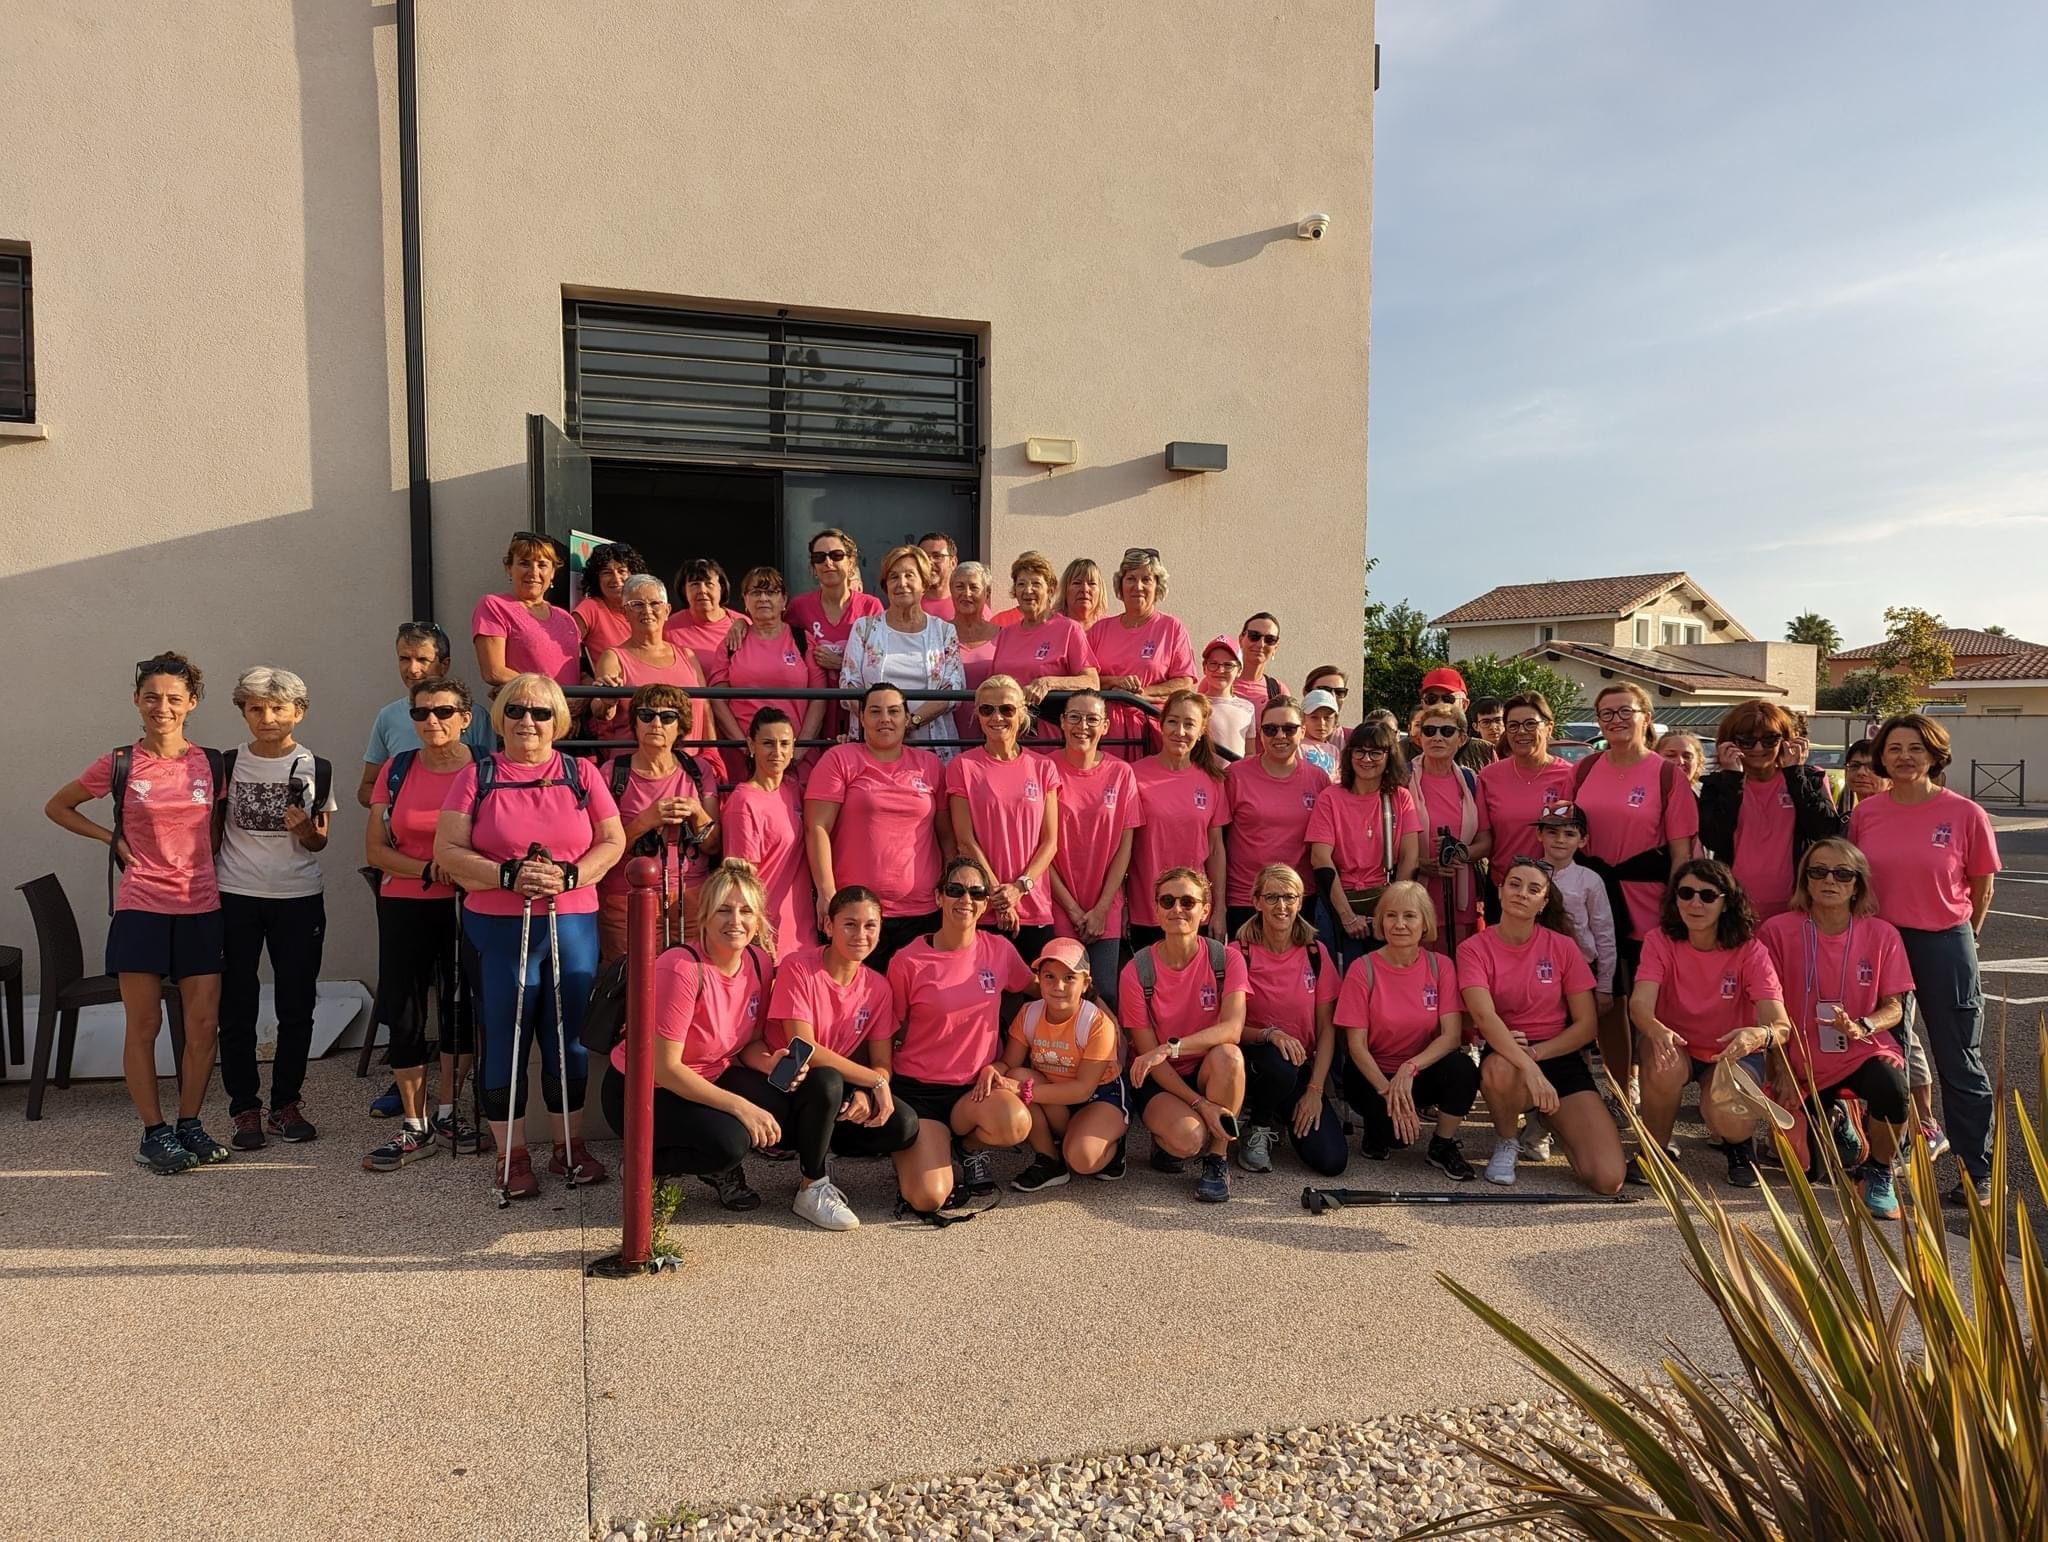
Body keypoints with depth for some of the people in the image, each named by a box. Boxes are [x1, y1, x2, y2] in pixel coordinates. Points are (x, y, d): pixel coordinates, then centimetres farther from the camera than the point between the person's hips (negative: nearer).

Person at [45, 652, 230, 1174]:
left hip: (201, 908, 2)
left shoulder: (210, 764, 3)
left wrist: (204, 863, 3)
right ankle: (154, 1133, 12)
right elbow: (57, 807, 11)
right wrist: (113, 839, 0)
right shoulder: (120, 764, -2)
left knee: (204, 1024, 2)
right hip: (141, 908, -2)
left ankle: (189, 1123, 17)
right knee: (143, 1026, 2)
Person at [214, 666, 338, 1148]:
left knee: (297, 1008, 5)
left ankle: (286, 1104, 17)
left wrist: (305, 828, -16)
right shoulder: (229, 764, 2)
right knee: (237, 1008, 3)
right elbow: (214, 829, 10)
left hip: (299, 899, 0)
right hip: (235, 897, 0)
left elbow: (318, 842, 6)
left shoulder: (316, 769, 1)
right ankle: (245, 1109, 12)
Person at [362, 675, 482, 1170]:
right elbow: (374, 849, 2)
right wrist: (428, 869, -13)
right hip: (405, 908, 2)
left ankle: (447, 1113, 25)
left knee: (462, 1006, 7)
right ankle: (414, 1126, 14)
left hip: (466, 907, -2)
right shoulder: (396, 770, 5)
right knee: (404, 1013, 2)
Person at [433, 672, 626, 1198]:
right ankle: (513, 1156, 15)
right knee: (504, 1039, 3)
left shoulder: (581, 774, 8)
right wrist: (508, 875, -15)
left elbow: (613, 841, 5)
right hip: (498, 928, -1)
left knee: (569, 1036, 8)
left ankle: (571, 1146, 22)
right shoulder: (477, 777, 4)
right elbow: (447, 850, -2)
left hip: (573, 924, 1)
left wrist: (570, 875, -12)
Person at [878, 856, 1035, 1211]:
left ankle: (971, 1146, 4)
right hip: (917, 1088, -2)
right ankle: (912, 1157, 16)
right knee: (929, 1198, -21)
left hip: (977, 1087, 2)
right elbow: (884, 1036, -2)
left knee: (1015, 1123, -33)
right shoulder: (908, 961, -8)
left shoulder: (1000, 950, 0)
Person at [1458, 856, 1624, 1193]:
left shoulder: (1563, 947, 1)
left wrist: (1536, 1052, -16)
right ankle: (1506, 1142, -8)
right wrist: (1528, 1068, -36)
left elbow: (1586, 1025, 0)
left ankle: (1550, 1123, 17)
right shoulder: (1474, 949, -5)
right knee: (1500, 1069, -42)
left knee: (1609, 1179, -16)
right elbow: (1485, 1017, -21)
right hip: (1504, 1056, -2)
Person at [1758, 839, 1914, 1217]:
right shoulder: (1778, 931, -8)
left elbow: (1894, 1007, -1)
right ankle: (1834, 1123, 31)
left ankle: (1879, 1172, -5)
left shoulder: (1881, 934, -3)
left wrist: (1861, 1027, -22)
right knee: (1806, 1169, -6)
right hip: (1804, 1064, 0)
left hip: (1865, 1051, 0)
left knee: (1892, 1088, -36)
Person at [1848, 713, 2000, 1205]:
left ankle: (1977, 1173, 14)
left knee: (1959, 1062, 4)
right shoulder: (1866, 813, 0)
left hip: (1944, 945, -3)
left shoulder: (1965, 814, -8)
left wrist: (1960, 937, 8)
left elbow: (1982, 889, 2)